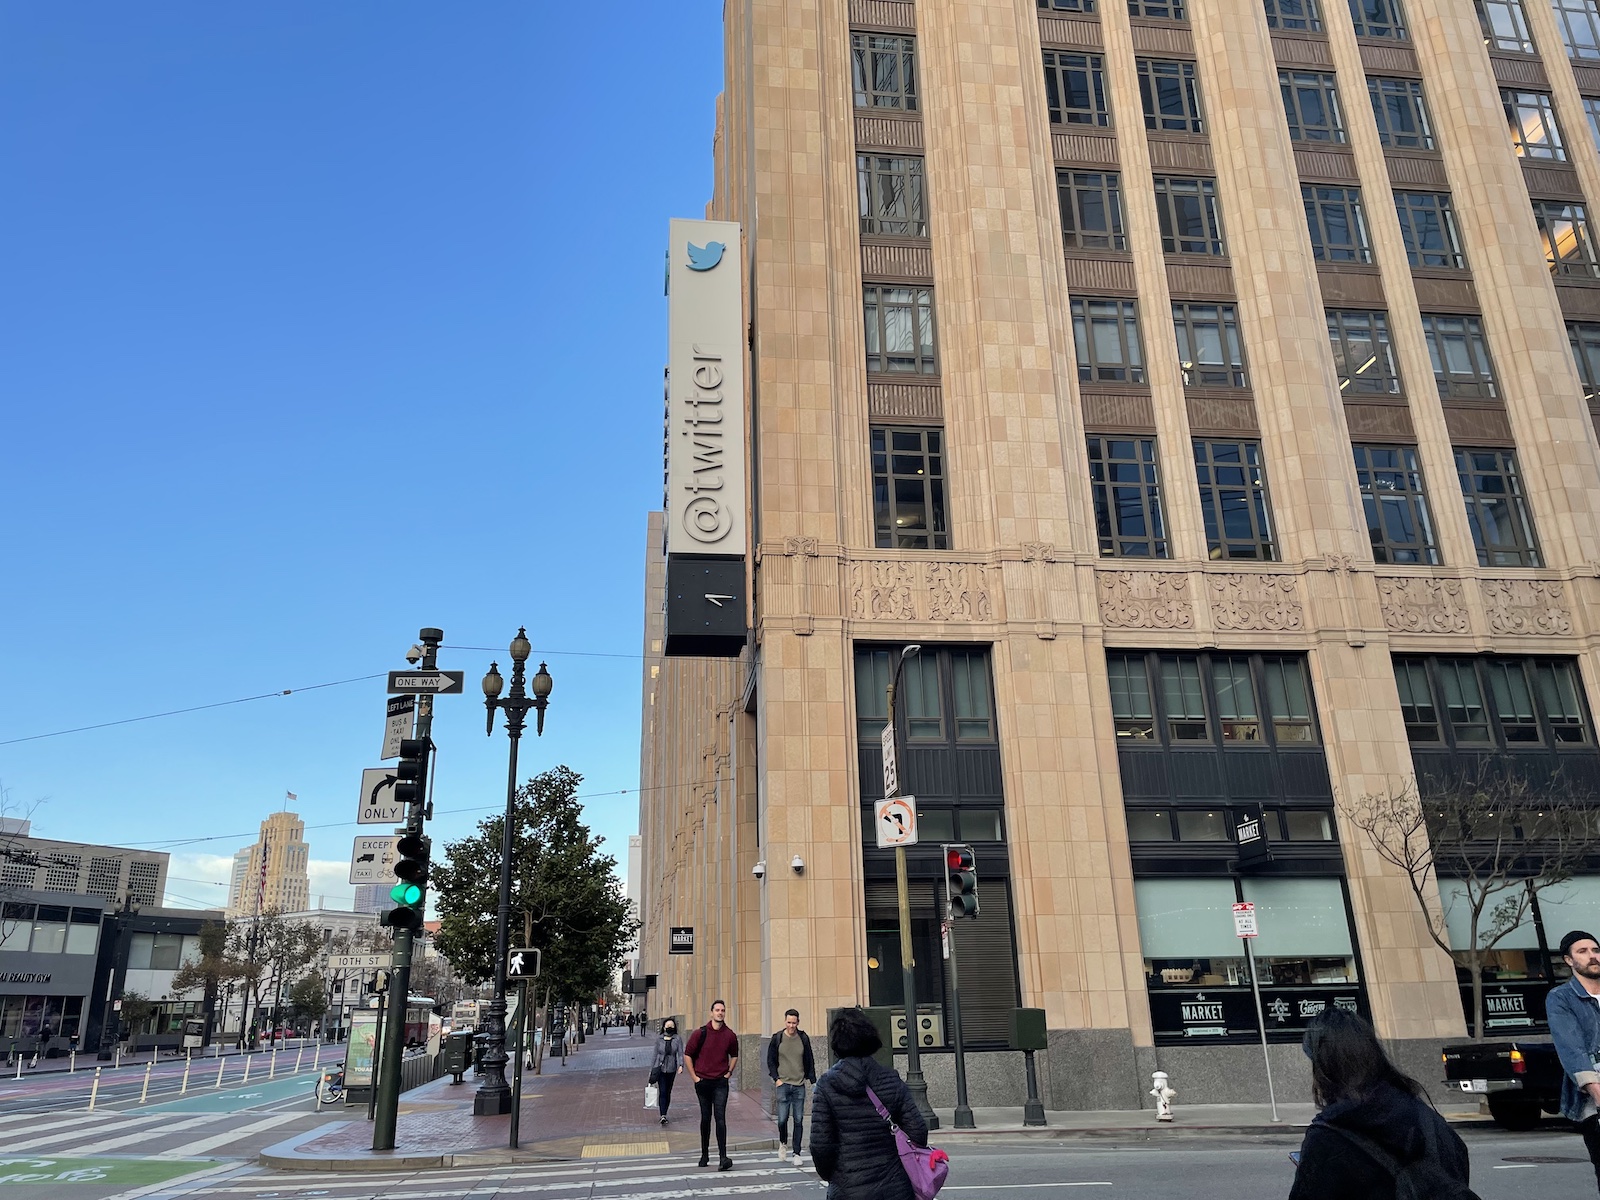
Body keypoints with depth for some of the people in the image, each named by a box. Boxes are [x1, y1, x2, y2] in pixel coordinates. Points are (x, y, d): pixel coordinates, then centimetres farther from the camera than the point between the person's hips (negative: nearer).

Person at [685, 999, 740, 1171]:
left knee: (720, 1118, -10)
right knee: (705, 1118, 11)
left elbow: (734, 1055, 19)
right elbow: (687, 1055, 3)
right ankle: (704, 1154, 26)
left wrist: (729, 1072, 8)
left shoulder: (730, 1035, 0)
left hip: (721, 1082, 0)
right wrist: (694, 1076, -1)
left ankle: (723, 1158, -14)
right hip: (703, 1081, 0)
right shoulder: (700, 1033, -6)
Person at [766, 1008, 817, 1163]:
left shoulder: (803, 1038, 2)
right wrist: (776, 1078, -3)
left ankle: (797, 1153, 10)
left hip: (799, 1085, 1)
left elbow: (809, 1061, 10)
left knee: (798, 1120, 1)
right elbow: (771, 1060, 6)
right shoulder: (777, 1038, -1)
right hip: (783, 1084, -1)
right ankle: (783, 1143, 24)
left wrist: (812, 1079, 4)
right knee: (782, 1119, -4)